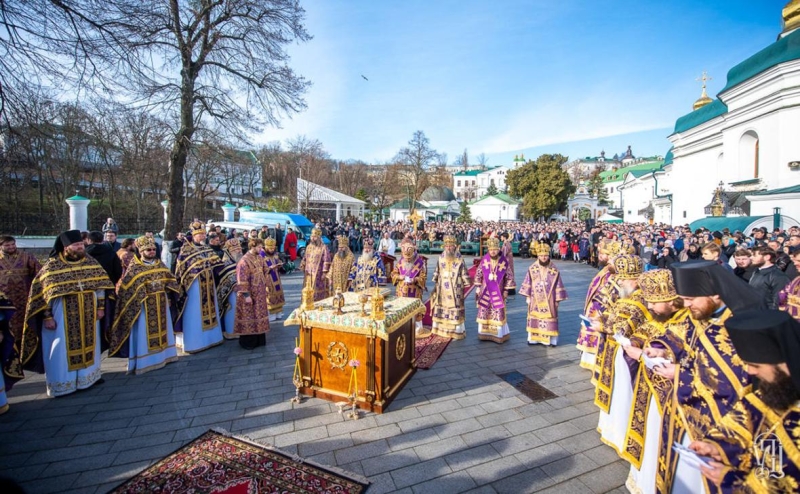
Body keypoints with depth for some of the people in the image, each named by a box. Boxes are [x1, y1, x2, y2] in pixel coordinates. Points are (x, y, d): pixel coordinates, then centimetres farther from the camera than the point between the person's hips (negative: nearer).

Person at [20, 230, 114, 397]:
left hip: (88, 316, 4)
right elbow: (43, 292, -8)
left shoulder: (91, 262, 0)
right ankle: (61, 384, 19)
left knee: (88, 345, 15)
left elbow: (100, 285, 5)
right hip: (62, 317, -3)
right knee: (62, 350, 5)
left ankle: (88, 375, 31)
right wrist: (47, 316, -11)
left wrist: (100, 307, 2)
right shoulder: (52, 266, -10)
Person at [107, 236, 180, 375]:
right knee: (145, 333, 0)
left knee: (161, 329, 15)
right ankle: (144, 361, 10)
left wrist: (168, 298, 9)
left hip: (161, 304, 6)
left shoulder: (160, 264, 8)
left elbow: (170, 282, 13)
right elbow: (126, 288, -11)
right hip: (144, 306, -6)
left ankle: (163, 355, 28)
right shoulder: (134, 268, -9)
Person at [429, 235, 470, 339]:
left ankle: (457, 332, 7)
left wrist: (465, 285, -4)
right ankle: (441, 329, 25)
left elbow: (464, 274, -4)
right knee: (441, 309, 11)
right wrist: (436, 283, 13)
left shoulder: (459, 260, -7)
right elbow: (437, 272, 13)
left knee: (455, 310, -1)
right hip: (442, 290, 4)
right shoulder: (441, 258, 5)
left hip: (455, 290, -4)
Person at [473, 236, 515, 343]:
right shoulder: (484, 261, -6)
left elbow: (509, 277, 1)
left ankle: (499, 335, 17)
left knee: (498, 313, 2)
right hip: (485, 292, 2)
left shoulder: (504, 262, -9)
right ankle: (484, 333, 23)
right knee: (484, 312, 8)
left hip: (498, 293, -1)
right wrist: (477, 289, 2)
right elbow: (478, 275, 2)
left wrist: (506, 291, 0)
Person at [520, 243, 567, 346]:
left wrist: (557, 299, 0)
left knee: (549, 318, 3)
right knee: (535, 318, 7)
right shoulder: (532, 269, -3)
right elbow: (528, 283, 2)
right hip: (535, 299, 1)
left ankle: (549, 339, 14)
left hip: (549, 300, -1)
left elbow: (558, 285, 0)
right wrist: (528, 297, 0)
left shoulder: (554, 270, -4)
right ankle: (534, 338, 17)